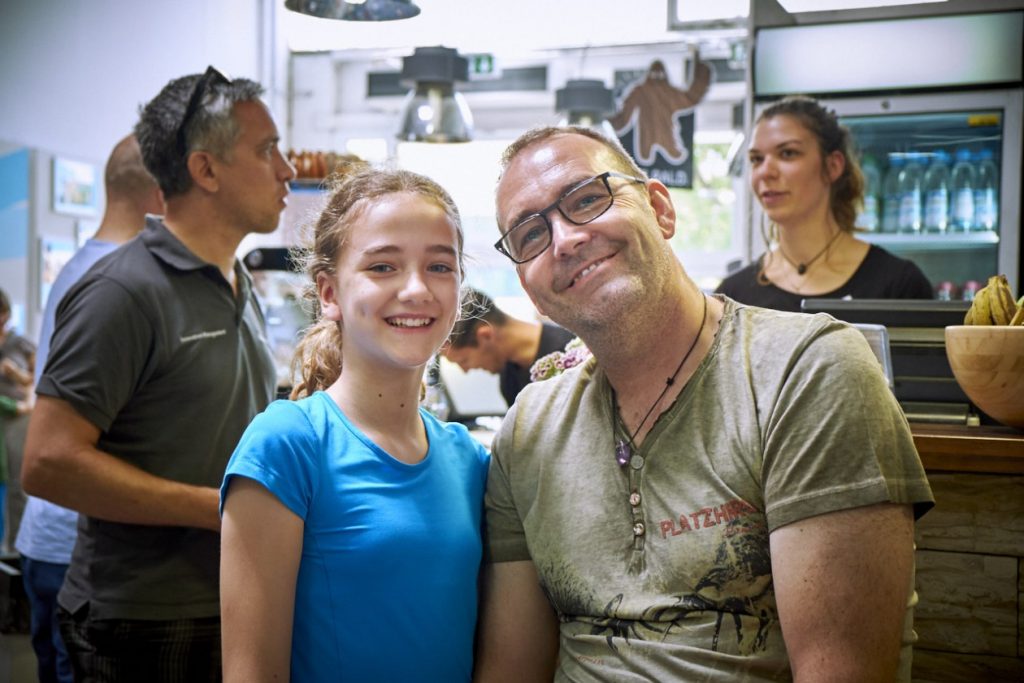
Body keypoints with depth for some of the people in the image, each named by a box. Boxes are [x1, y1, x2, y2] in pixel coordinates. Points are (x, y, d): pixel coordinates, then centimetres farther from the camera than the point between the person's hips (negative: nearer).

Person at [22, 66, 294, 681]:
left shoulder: (244, 290, 12)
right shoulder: (126, 292, -15)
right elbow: (50, 463, -21)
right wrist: (221, 506, -20)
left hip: (238, 612, 8)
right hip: (149, 628, -8)